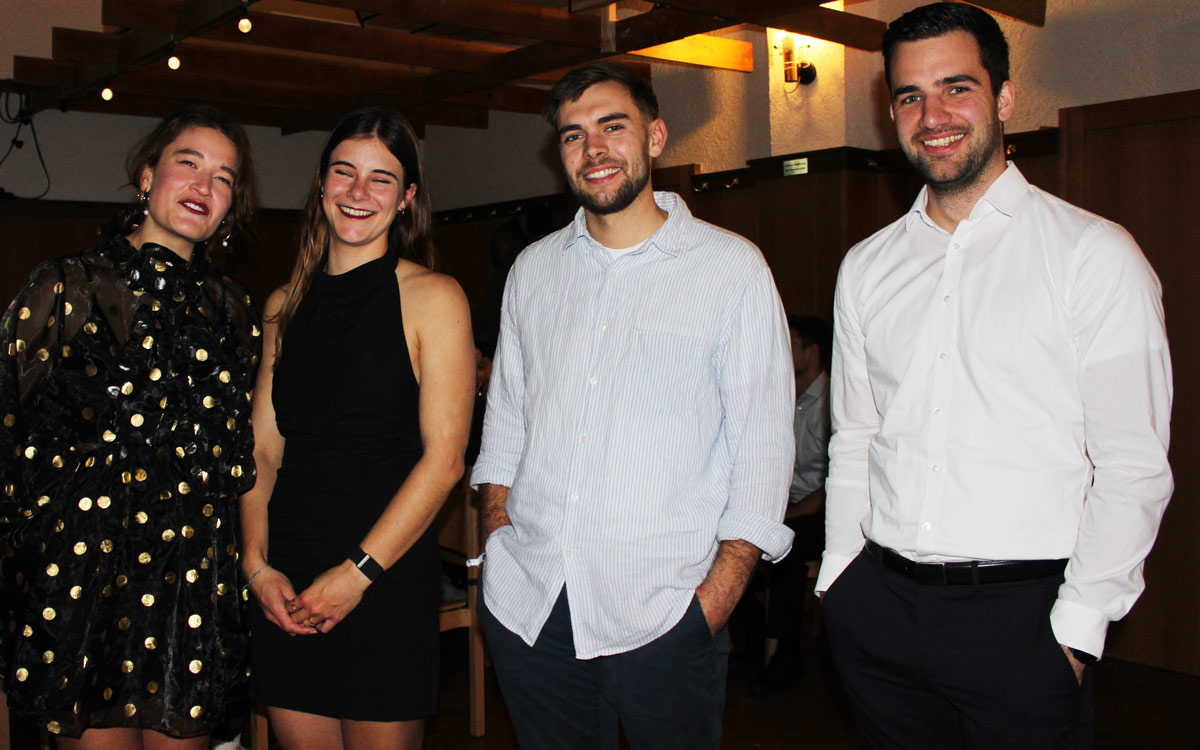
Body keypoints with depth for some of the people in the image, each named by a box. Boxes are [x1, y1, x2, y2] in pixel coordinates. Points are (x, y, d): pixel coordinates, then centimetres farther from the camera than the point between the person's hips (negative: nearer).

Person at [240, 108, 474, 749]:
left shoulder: (432, 298, -3)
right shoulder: (285, 305, 11)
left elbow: (443, 459, -9)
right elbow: (263, 450, 11)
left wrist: (357, 573, -13)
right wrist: (257, 563, -3)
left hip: (388, 580, -4)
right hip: (286, 588, 4)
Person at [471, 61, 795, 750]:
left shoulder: (732, 267, -2)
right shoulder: (534, 268, 11)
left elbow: (761, 441, -5)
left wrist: (719, 592, -11)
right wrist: (497, 529, 6)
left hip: (662, 611, -3)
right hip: (529, 602, 4)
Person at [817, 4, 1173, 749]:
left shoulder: (1096, 255, -4)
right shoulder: (866, 268, 9)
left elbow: (1133, 467, -7)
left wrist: (1078, 628, -10)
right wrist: (840, 577, 8)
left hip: (1020, 612, -3)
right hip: (879, 603, 4)